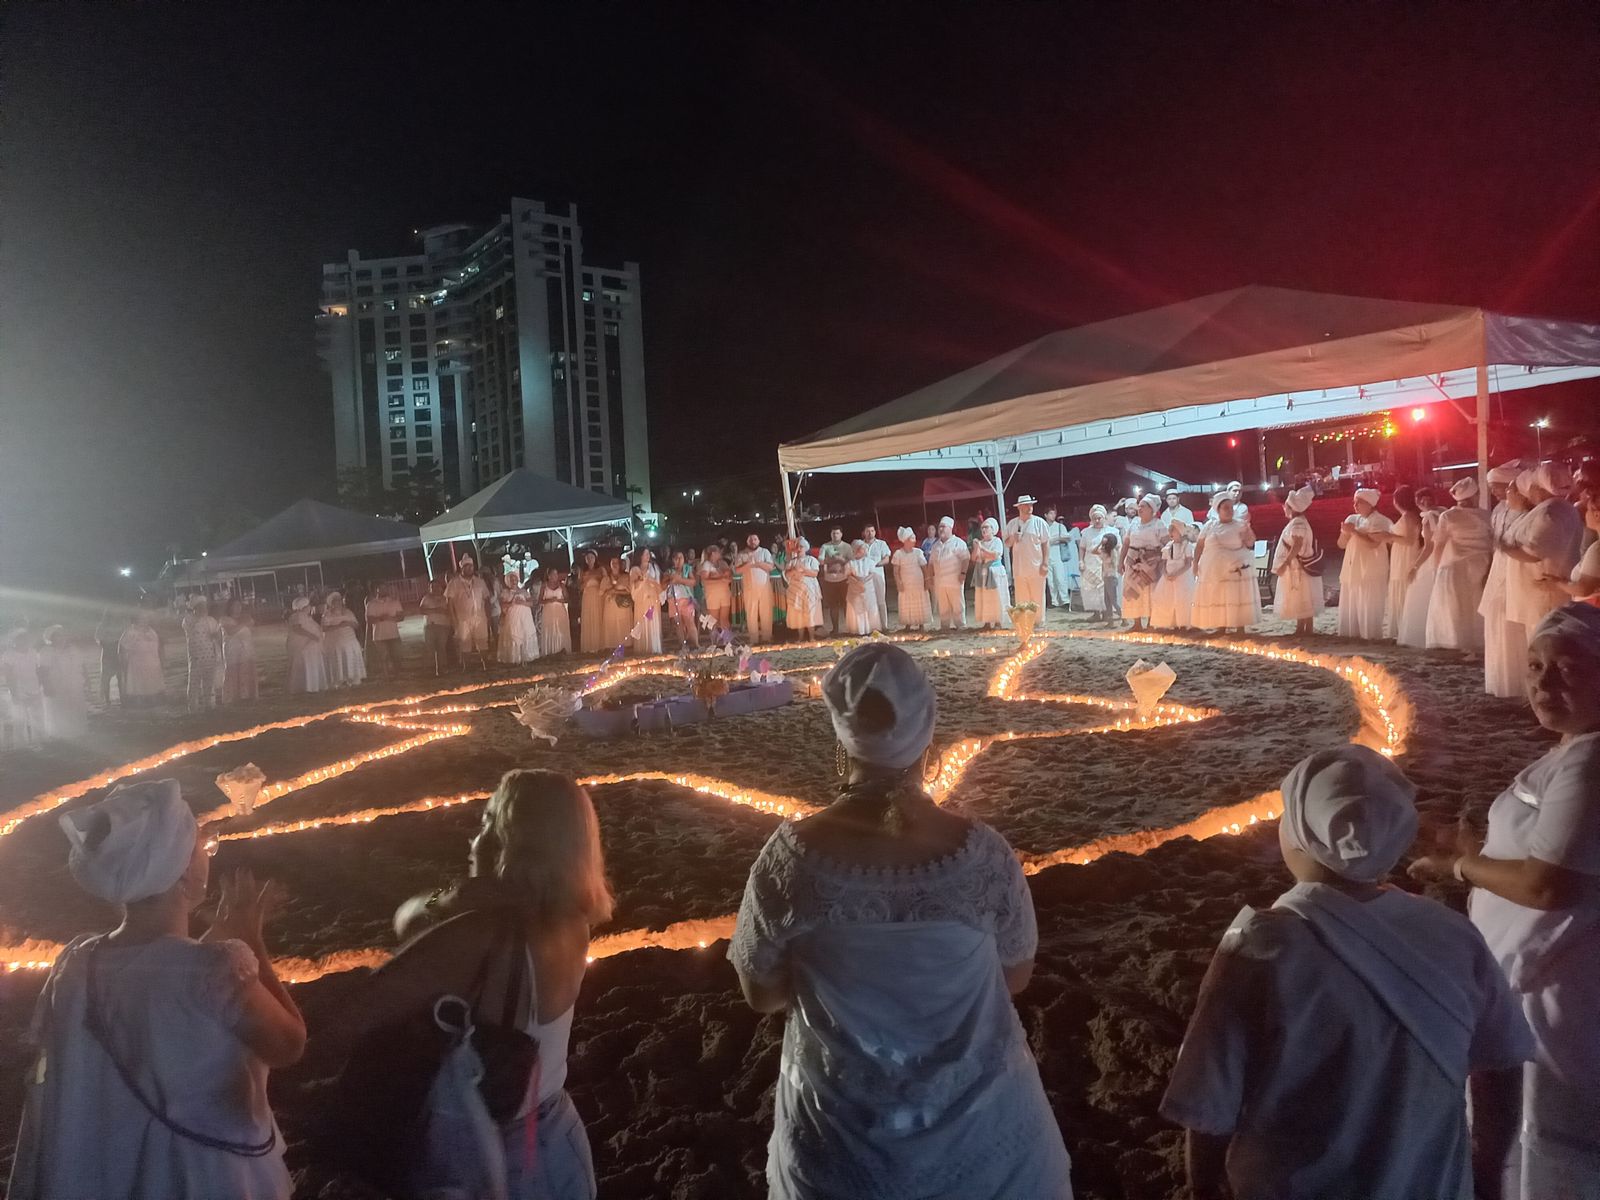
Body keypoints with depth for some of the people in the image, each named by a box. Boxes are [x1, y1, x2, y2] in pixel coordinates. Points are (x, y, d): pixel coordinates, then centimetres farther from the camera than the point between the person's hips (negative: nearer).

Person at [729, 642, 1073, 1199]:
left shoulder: (791, 858, -24)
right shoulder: (982, 853, -23)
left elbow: (762, 993, -9)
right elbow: (1016, 976, -6)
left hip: (843, 1128, 0)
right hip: (973, 1114, 0)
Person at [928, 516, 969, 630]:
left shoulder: (958, 543, -2)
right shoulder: (936, 545, 17)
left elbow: (966, 558, -9)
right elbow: (931, 562, 20)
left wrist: (963, 573, -17)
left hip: (954, 581, -6)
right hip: (939, 581, 6)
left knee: (957, 605, -3)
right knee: (943, 607, 8)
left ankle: (961, 626, 2)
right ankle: (944, 627, 14)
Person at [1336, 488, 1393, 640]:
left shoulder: (1379, 521, -7)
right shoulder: (1351, 519, 13)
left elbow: (1373, 543, -20)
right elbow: (1341, 545, 12)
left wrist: (1354, 531, -17)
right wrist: (1346, 533, -8)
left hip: (1370, 573, -7)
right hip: (1352, 571, 7)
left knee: (1368, 608, -7)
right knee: (1350, 607, 6)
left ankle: (1370, 636, -3)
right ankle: (1351, 634, 12)